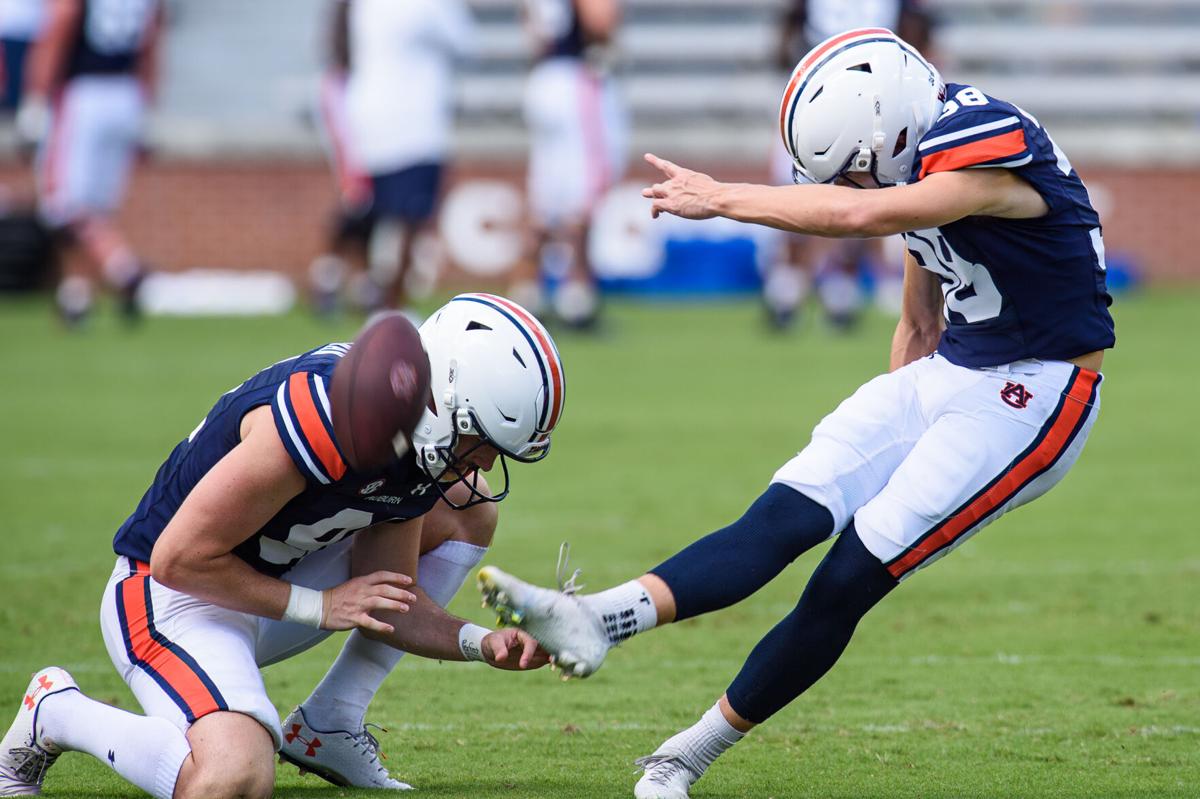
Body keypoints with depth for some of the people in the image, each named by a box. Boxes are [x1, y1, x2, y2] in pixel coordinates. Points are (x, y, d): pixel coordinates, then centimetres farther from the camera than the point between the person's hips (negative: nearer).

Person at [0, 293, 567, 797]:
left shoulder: (419, 447, -4)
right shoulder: (320, 419, -32)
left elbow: (387, 603, 4)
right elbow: (179, 558, -26)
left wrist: (483, 644, -13)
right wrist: (319, 606, -19)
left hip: (269, 590, 9)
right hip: (171, 595, -9)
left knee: (467, 513, 9)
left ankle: (327, 727, 8)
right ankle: (55, 714, -4)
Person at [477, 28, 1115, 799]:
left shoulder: (992, 146, -23)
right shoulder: (923, 163, 6)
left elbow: (859, 214, -35)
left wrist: (721, 198, -26)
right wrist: (887, 434, 20)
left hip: (1026, 396, -8)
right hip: (947, 374, 8)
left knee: (851, 576, -12)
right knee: (786, 516, -10)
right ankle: (599, 620, -25)